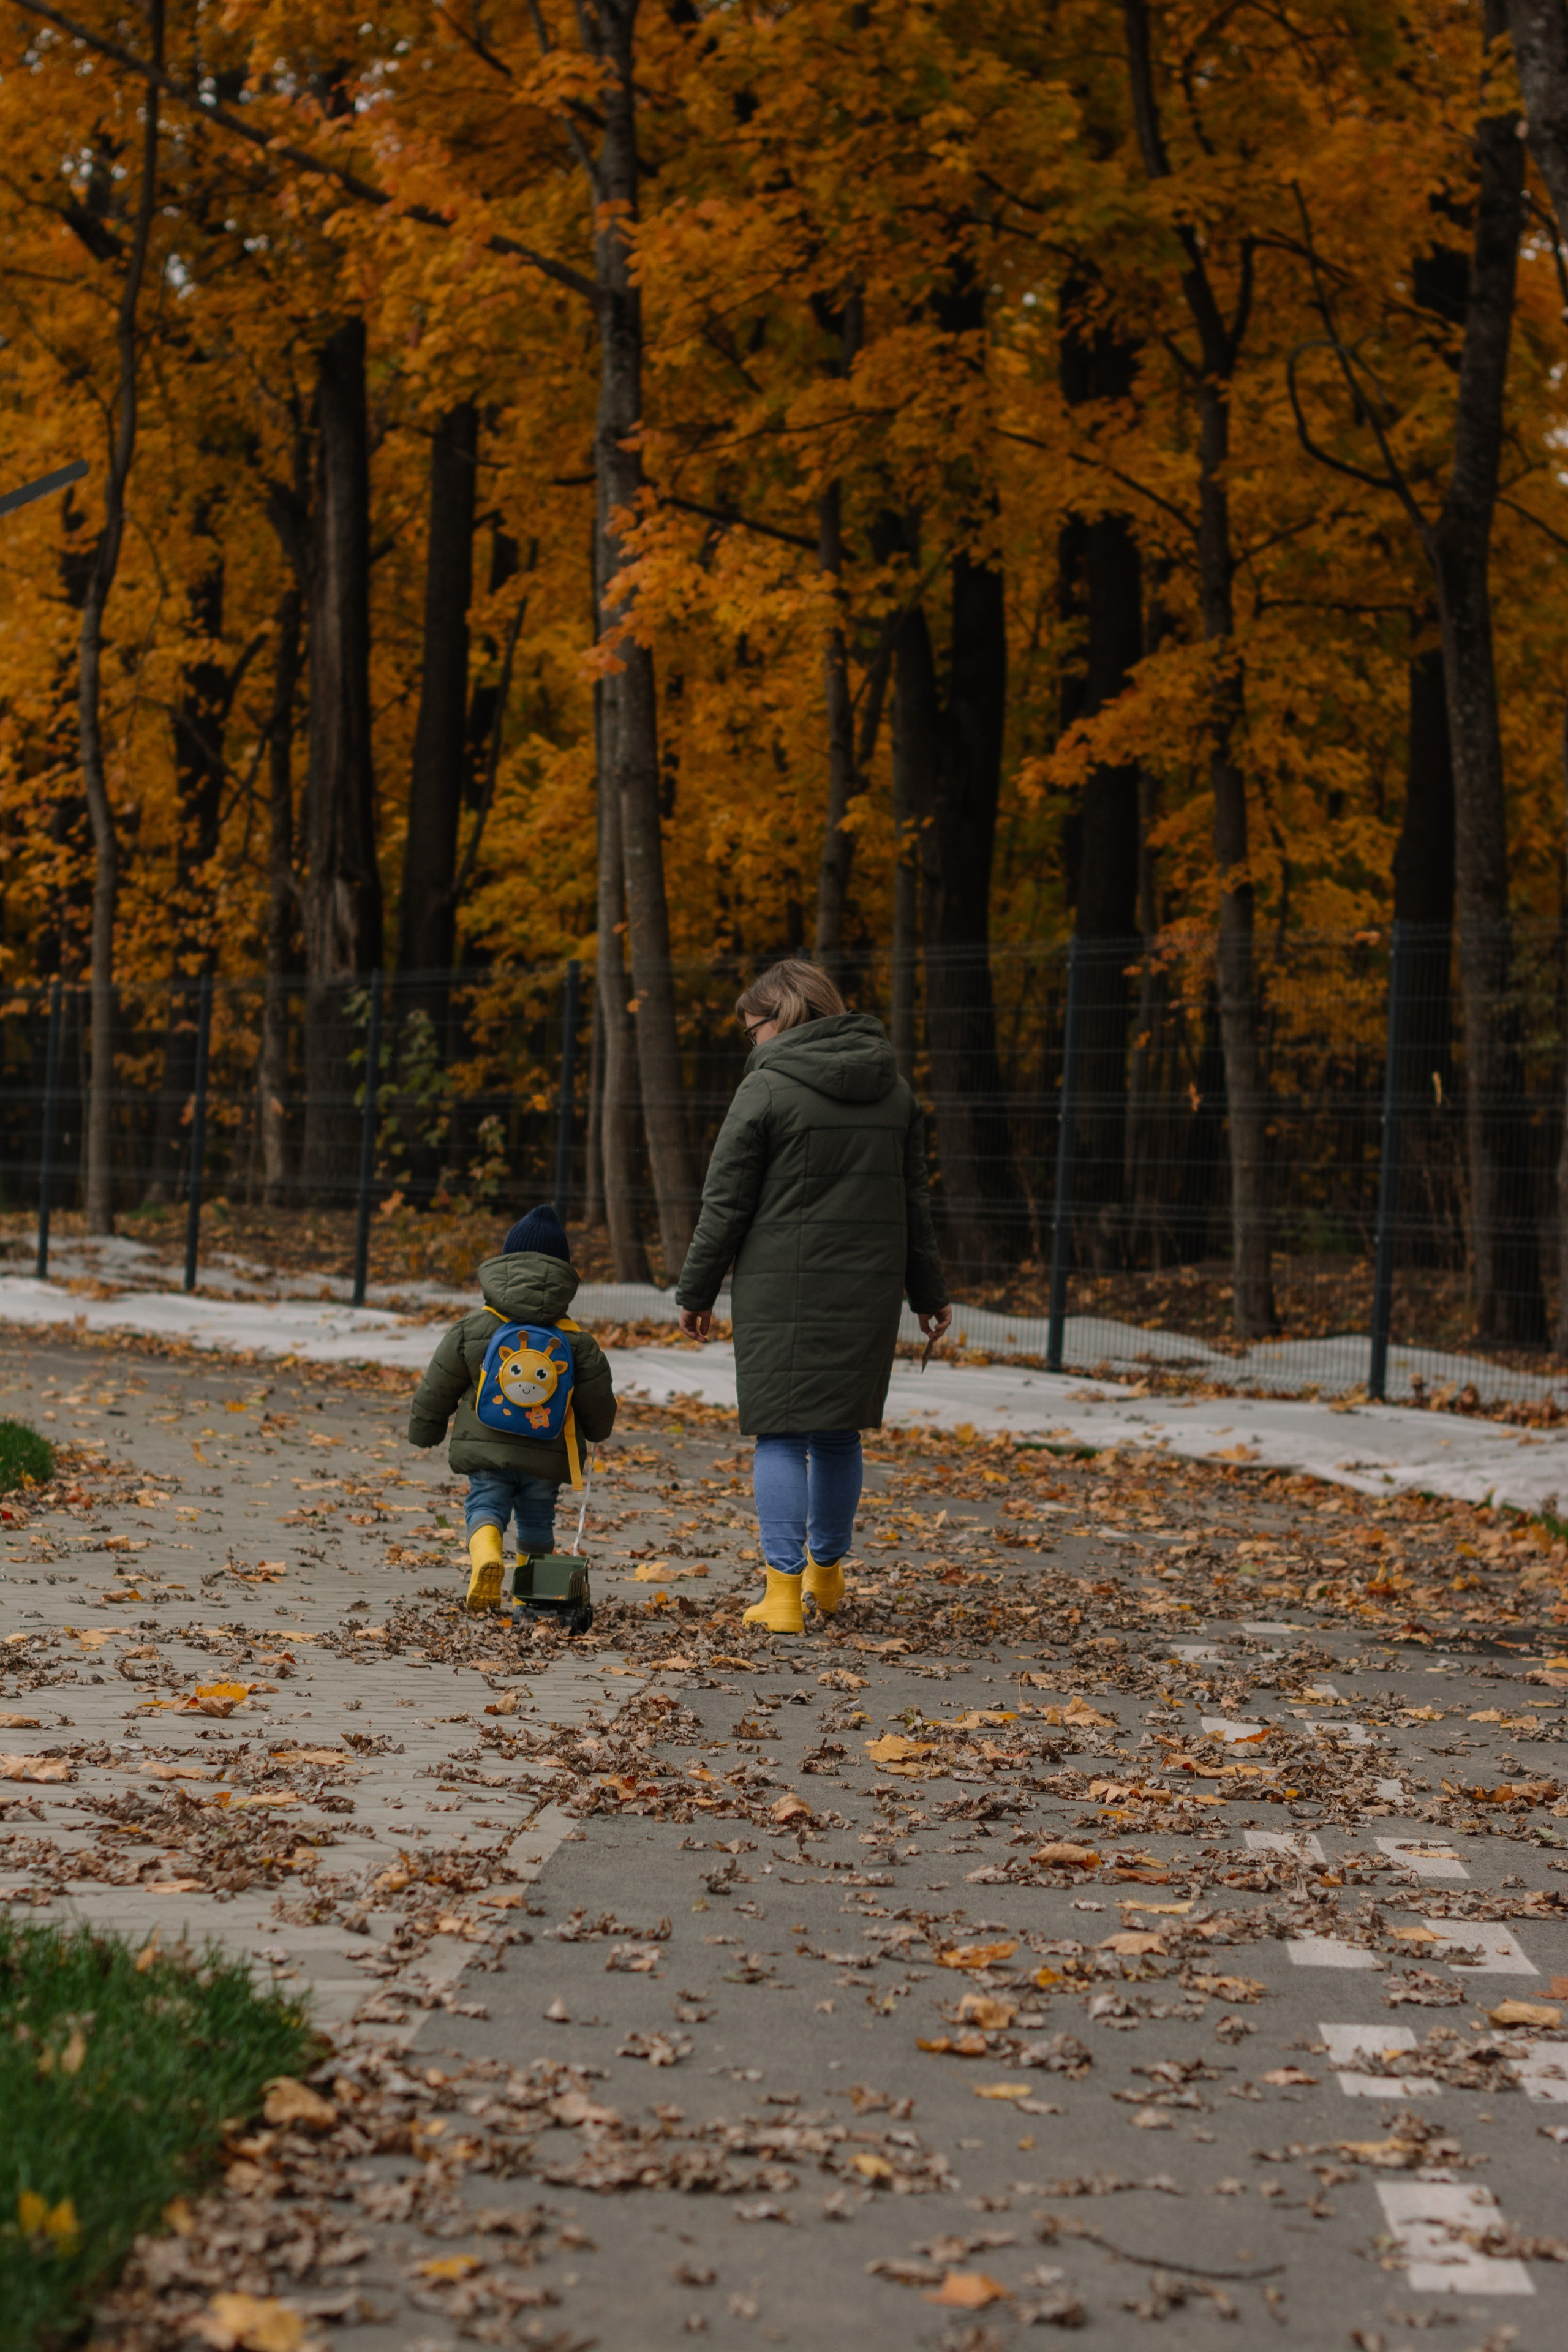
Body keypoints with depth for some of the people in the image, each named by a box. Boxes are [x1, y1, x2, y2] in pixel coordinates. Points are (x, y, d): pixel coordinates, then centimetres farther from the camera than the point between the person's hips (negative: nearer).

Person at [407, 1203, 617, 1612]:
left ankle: (486, 1557, -31)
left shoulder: (473, 1328, 0)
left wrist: (424, 1430, 22)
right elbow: (597, 1400, 8)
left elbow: (437, 1388, 5)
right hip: (547, 1455, 1)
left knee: (485, 1506, 0)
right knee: (537, 1518, 17)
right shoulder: (575, 1340, 0)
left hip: (487, 1447, -1)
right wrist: (597, 1430, 31)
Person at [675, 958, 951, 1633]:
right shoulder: (892, 1089, 10)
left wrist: (696, 1292, 3)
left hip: (782, 1291, -5)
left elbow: (726, 1204, -6)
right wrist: (928, 1292, 25)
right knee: (839, 1433, 17)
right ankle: (825, 1573, 29)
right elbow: (914, 1200, 17)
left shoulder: (767, 1088, -8)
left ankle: (784, 1590, -7)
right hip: (868, 1290, 5)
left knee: (780, 1435, -1)